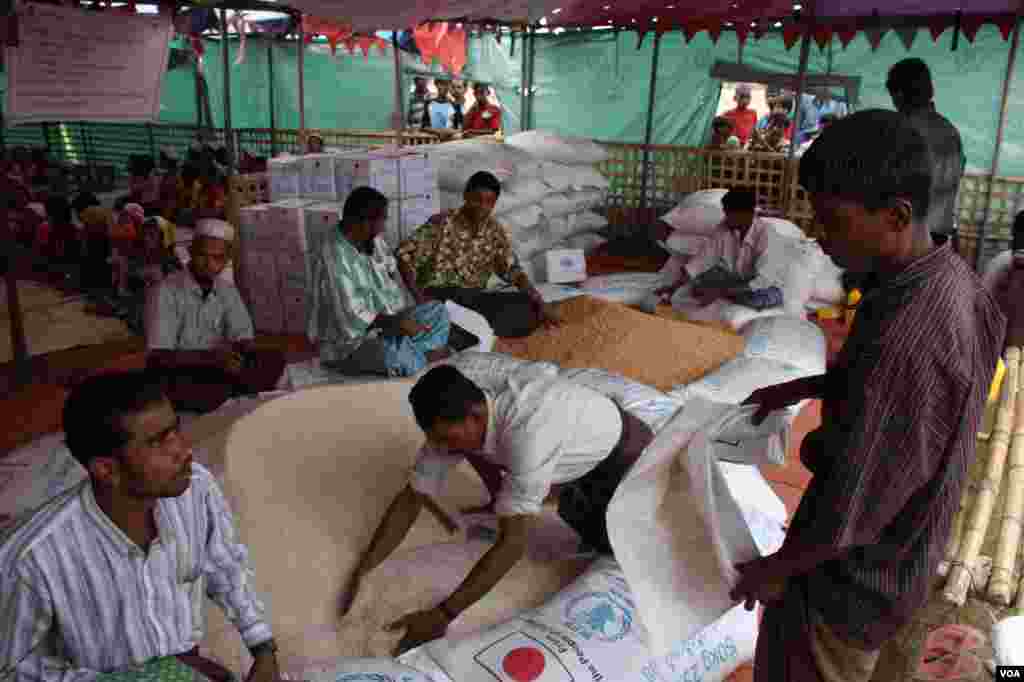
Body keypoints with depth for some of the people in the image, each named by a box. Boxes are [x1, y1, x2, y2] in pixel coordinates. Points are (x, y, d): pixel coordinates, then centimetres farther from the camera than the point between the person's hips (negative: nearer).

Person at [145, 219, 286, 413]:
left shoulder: (227, 291, 4)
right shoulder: (165, 292, -14)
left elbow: (243, 338, 5)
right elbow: (157, 357, -19)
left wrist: (246, 354, -20)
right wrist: (212, 356, -30)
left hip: (213, 369, 5)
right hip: (175, 375, -5)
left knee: (274, 361, -15)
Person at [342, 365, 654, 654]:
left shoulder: (526, 433, -44)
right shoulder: (456, 421, -21)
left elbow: (513, 542, -41)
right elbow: (411, 500, -14)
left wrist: (442, 615, -40)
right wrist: (361, 572, -19)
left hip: (625, 454, -6)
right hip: (581, 449, 6)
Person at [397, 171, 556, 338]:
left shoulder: (495, 232, 6)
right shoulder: (442, 223, -8)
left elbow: (513, 271, 6)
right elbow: (405, 256, -9)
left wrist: (539, 303, -8)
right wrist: (419, 296, -21)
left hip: (474, 298, 5)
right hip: (438, 297, -5)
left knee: (527, 308, -19)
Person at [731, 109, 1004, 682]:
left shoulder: (904, 341, -37)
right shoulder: (949, 275, -8)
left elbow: (850, 511, -28)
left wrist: (774, 568, -13)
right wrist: (798, 389, 9)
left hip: (856, 570, -8)